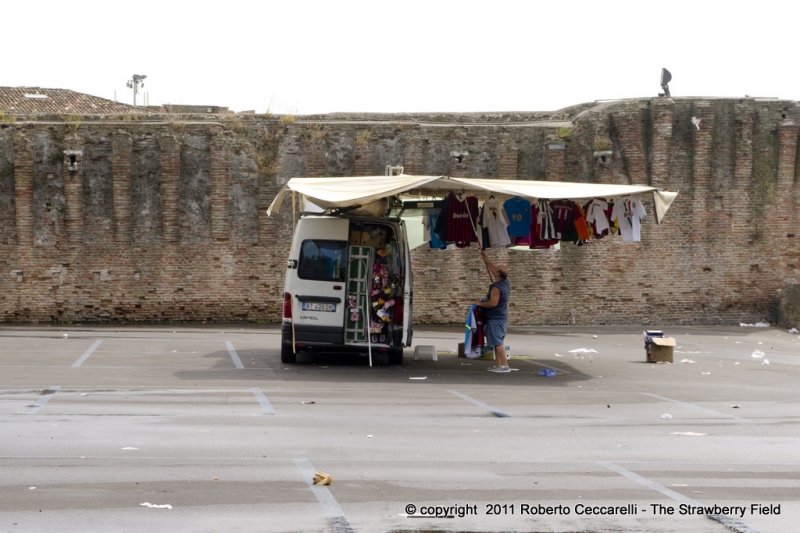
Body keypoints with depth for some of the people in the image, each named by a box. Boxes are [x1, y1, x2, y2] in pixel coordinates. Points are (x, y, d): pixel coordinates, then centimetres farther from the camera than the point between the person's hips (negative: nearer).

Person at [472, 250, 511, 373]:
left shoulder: (496, 287, -20)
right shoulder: (505, 283, 8)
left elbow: (493, 303, -26)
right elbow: (493, 269, 21)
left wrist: (480, 304, -12)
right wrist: (486, 258, 26)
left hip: (495, 318, -10)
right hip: (502, 317, 10)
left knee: (498, 343, -9)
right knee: (498, 342, 14)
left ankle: (505, 365, -12)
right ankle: (497, 364, 16)